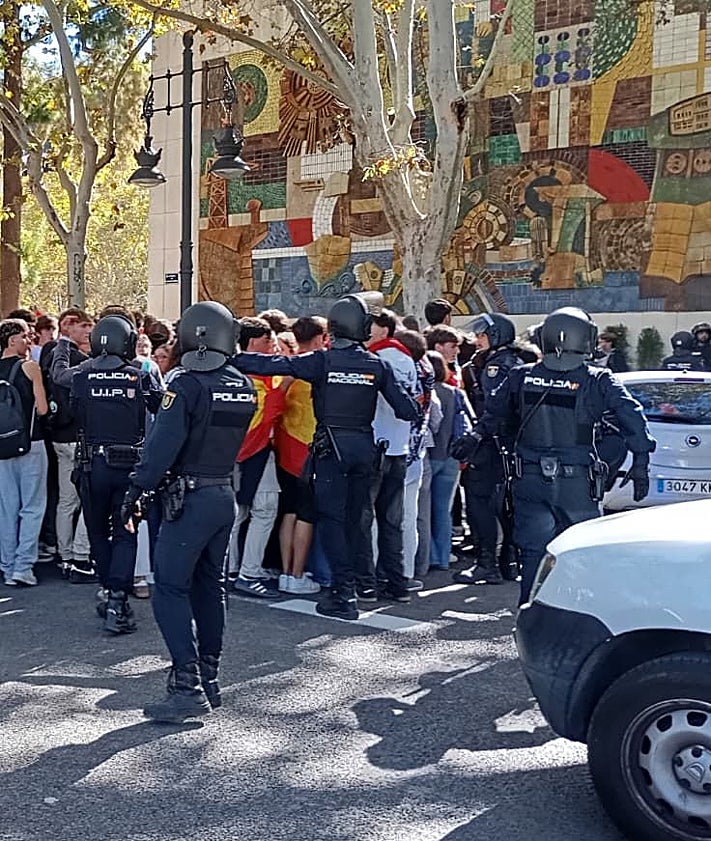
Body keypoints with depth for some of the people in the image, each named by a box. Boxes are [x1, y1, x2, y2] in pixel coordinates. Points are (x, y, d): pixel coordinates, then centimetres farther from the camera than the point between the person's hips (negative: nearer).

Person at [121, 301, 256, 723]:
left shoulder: (188, 385, -15)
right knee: (211, 586, 15)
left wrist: (136, 493, -12)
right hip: (226, 495, 7)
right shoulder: (245, 386, 6)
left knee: (171, 588, -3)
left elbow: (162, 446, -17)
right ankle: (209, 680, 21)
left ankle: (188, 685, -7)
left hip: (191, 498, -7)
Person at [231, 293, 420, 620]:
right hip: (364, 446, 4)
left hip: (332, 445, -4)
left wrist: (231, 359, -1)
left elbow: (273, 365, -9)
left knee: (331, 516, 0)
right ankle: (346, 586, 23)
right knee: (354, 517, 14)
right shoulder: (377, 365, 1)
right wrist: (419, 411, 25)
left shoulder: (321, 361, -7)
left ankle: (344, 590, -7)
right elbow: (404, 406, 3)